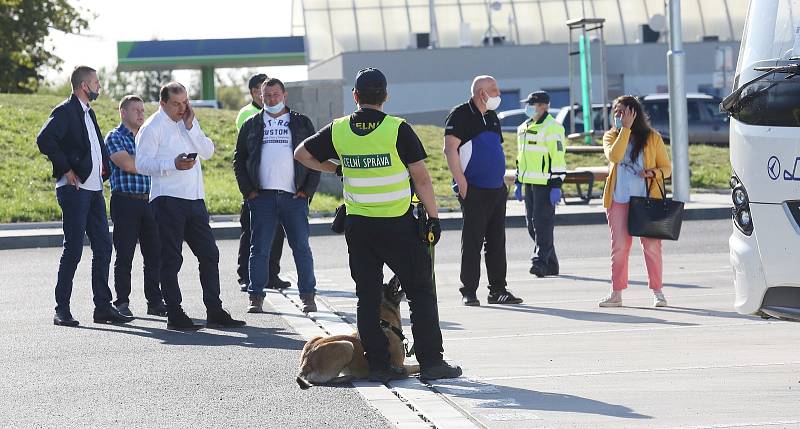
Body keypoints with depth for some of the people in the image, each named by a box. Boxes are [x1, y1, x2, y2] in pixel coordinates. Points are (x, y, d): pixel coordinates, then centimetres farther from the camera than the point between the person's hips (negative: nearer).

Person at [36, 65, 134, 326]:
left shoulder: (88, 113, 19)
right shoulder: (65, 111, -9)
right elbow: (44, 140, -23)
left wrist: (103, 166, 18)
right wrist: (66, 169, -20)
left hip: (94, 189, 9)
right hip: (74, 189, -9)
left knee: (103, 247, 7)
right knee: (73, 249, -7)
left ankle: (103, 307, 11)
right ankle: (62, 310, -2)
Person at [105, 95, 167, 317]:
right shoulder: (115, 137, -1)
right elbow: (127, 164, -15)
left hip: (149, 201, 5)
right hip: (125, 201, -5)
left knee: (154, 254, 4)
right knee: (124, 255, -1)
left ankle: (155, 302, 11)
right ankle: (122, 303, 6)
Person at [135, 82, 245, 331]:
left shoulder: (189, 122, 16)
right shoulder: (152, 127, -4)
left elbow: (208, 152, 8)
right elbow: (142, 164, -12)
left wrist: (191, 127, -2)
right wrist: (173, 164, -23)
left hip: (195, 198, 7)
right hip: (168, 200, -7)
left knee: (209, 254, 9)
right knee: (171, 259, -2)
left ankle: (215, 312, 16)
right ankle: (175, 316, 2)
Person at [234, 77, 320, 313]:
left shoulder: (302, 123, 10)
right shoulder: (251, 125, 13)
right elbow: (239, 160, 13)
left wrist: (308, 189, -2)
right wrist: (248, 190, 1)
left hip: (294, 197, -1)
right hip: (262, 197, 1)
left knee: (301, 248, 0)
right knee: (259, 249, 0)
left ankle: (308, 296, 6)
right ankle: (256, 298, 4)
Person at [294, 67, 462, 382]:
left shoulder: (338, 130, 0)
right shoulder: (398, 130, -10)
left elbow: (302, 154, 13)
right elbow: (421, 179, -9)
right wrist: (433, 217, -2)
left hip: (357, 225, 3)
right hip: (397, 225, -3)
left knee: (368, 295, 9)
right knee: (421, 292, 4)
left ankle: (377, 363, 7)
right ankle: (431, 362, 1)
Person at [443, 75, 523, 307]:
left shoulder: (492, 117, 17)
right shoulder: (461, 115, -7)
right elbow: (450, 149, -14)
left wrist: (503, 180, 18)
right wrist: (461, 183, -18)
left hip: (497, 189, 8)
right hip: (474, 190, -8)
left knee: (497, 242, 8)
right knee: (472, 241, -5)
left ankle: (498, 290, 13)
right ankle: (468, 292, -1)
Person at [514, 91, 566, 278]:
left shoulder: (552, 128, -10)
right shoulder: (524, 128, 18)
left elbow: (558, 158, -15)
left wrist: (556, 186, -19)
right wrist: (518, 182, 22)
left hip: (545, 183, -9)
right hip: (529, 183, 9)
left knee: (543, 223, -12)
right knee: (532, 224, 9)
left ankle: (540, 260, -13)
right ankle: (551, 265, 17)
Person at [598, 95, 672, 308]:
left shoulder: (652, 137, 5)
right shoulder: (611, 136, 8)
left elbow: (666, 167, 8)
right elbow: (614, 156, -13)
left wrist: (653, 173, -13)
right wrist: (626, 128, -14)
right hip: (618, 200, 2)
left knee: (652, 246, -1)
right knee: (619, 247, 3)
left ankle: (657, 292, 7)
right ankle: (616, 294, 8)